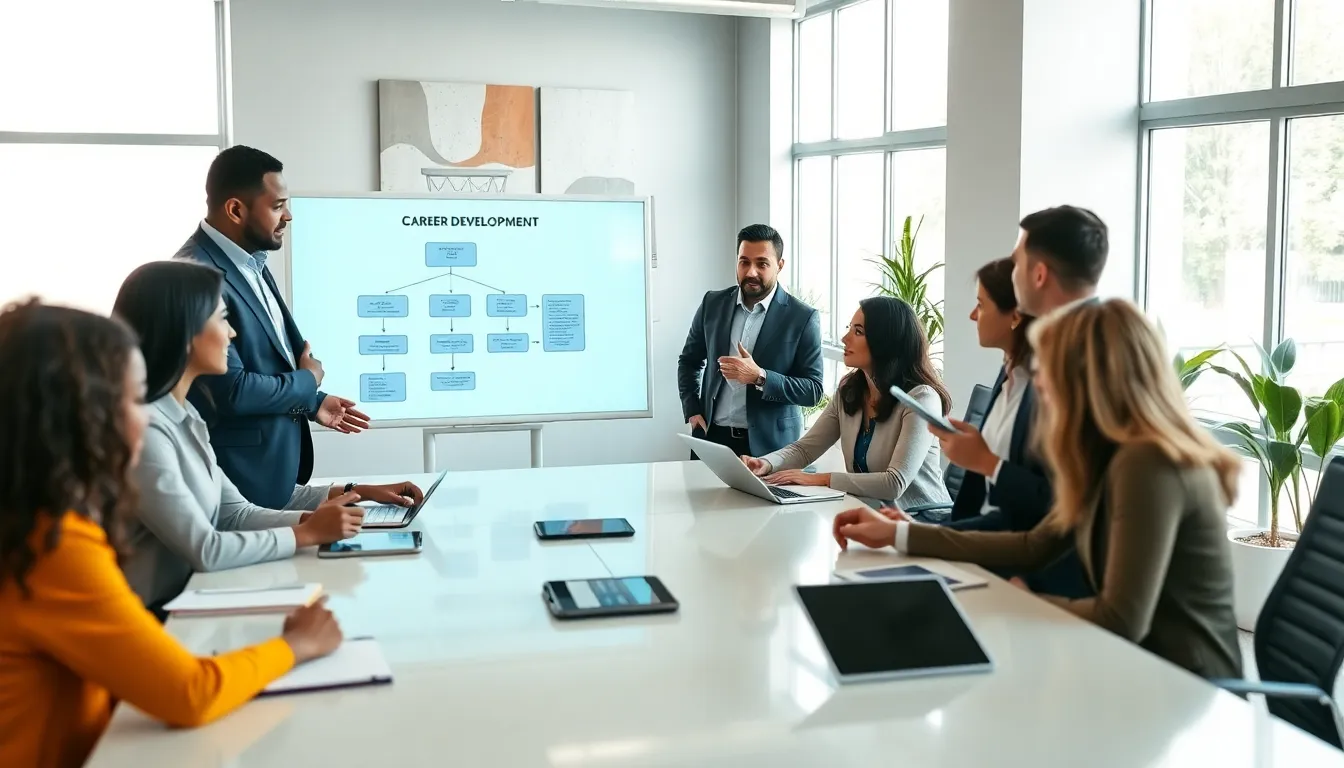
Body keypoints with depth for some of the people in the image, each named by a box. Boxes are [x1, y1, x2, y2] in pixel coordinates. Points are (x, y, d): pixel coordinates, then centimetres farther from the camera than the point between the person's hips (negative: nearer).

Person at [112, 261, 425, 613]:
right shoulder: (142, 429, -22)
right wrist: (307, 533, -12)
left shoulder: (184, 415, 7)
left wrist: (353, 494, -3)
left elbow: (235, 514, 5)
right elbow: (204, 550, -22)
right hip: (151, 621, -8)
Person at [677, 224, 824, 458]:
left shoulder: (803, 318, -7)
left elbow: (813, 390, -9)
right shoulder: (713, 303, 3)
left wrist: (759, 377, -22)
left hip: (769, 445, -3)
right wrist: (692, 411, 1)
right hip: (712, 437, 3)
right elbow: (688, 361, 15)